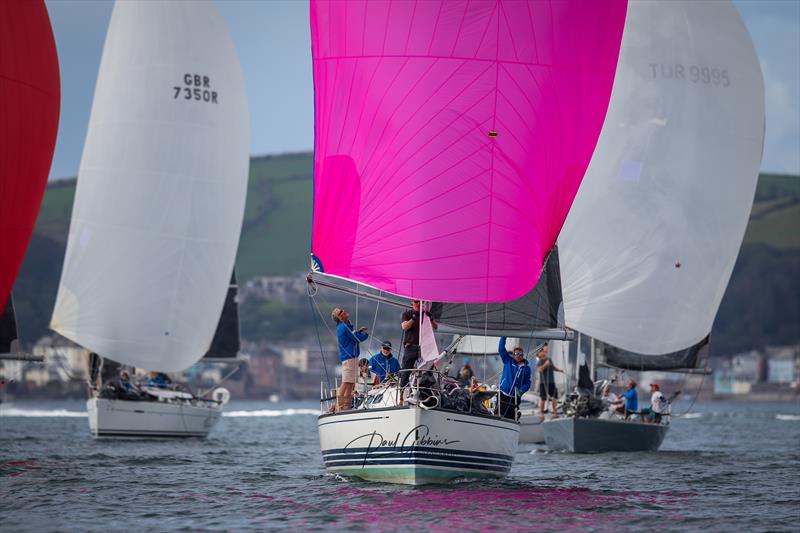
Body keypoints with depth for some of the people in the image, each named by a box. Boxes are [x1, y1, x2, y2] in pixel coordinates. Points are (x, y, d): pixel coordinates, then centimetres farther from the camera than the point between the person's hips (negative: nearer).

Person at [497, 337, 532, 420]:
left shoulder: (526, 368, 7)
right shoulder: (508, 361, 5)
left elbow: (527, 383, 5)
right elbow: (501, 349, -1)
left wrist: (521, 390, -13)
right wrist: (503, 337, -9)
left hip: (515, 397, 1)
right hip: (503, 394, -1)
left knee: (511, 418, 5)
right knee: (500, 416, -6)